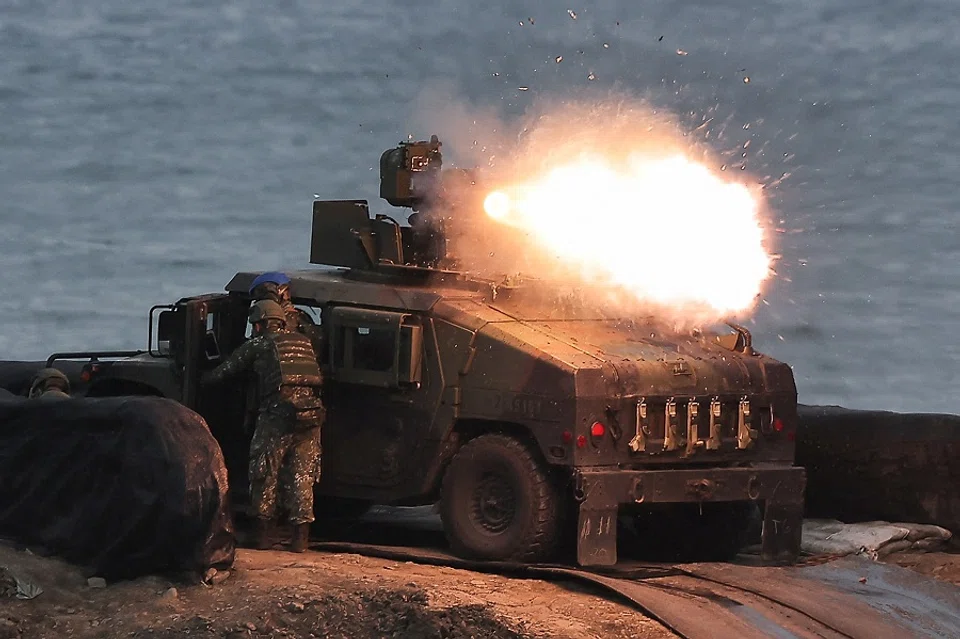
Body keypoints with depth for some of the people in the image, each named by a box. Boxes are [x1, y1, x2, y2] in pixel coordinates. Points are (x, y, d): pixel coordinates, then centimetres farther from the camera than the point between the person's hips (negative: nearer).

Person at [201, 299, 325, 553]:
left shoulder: (257, 345, 10)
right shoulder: (304, 342, 21)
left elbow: (222, 372, 16)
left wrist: (202, 379, 35)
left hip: (278, 414, -4)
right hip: (311, 415, 4)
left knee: (264, 474, 10)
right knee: (302, 477, 8)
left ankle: (263, 533, 14)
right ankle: (300, 536, 5)